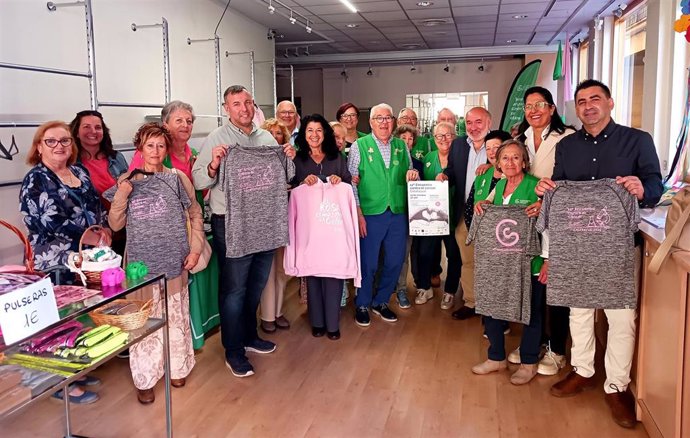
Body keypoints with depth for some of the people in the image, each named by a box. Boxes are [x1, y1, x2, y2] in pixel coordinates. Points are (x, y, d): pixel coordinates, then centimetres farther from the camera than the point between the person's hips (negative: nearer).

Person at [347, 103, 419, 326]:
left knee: (395, 262, 11)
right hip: (370, 214, -4)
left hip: (398, 214, 4)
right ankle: (362, 305, 23)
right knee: (367, 263, 4)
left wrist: (413, 174, -6)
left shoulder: (401, 146, 11)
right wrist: (358, 213, -10)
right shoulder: (359, 146, -1)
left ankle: (381, 302, 30)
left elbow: (410, 176, 19)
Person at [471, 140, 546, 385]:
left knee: (530, 312, 8)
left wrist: (548, 261, -18)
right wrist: (482, 204, 1)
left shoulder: (535, 186, -12)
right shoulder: (499, 185, 8)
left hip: (529, 262, -6)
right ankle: (497, 358, 29)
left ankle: (528, 363, 26)